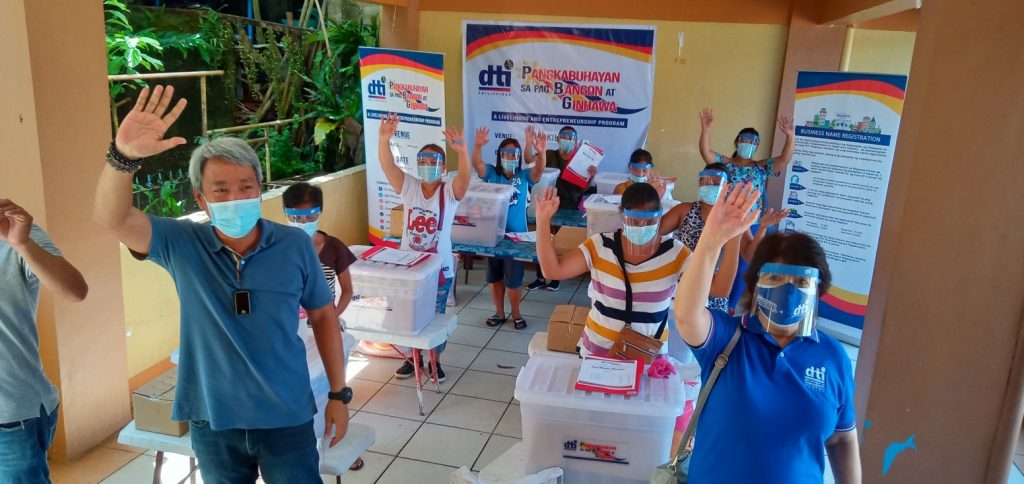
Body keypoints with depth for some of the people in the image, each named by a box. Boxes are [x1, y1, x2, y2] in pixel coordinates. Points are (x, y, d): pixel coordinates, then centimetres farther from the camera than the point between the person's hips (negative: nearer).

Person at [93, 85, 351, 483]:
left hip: (286, 418, -1)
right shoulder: (182, 246, -9)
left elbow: (323, 316, 0)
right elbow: (110, 218, -23)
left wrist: (338, 394, 1)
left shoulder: (295, 245, -10)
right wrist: (124, 155, -42)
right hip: (213, 422, 1)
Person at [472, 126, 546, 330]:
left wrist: (541, 152, -40)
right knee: (495, 276, 14)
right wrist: (478, 146, -39)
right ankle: (499, 312, 31)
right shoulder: (491, 174, 0)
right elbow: (477, 164, -18)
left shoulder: (524, 176, -1)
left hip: (516, 235, -2)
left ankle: (516, 313, 26)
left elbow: (539, 171, -20)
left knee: (514, 278, 6)